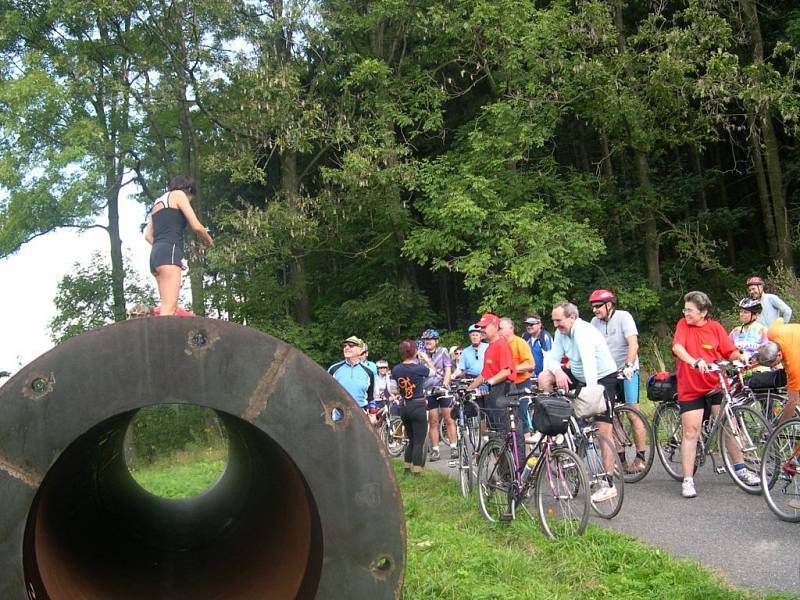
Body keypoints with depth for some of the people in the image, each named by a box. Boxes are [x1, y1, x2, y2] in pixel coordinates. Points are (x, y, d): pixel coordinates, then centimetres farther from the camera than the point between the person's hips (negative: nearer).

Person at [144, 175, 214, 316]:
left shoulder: (158, 202, 29)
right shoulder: (179, 194, 7)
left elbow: (148, 235, 21)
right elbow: (196, 226, -1)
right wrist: (209, 240, 16)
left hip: (156, 254, 8)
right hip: (169, 253, -8)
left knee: (171, 307, 1)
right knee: (169, 308, -19)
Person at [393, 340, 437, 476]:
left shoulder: (396, 370, -2)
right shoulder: (419, 368, -14)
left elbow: (394, 389, 8)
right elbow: (433, 371, 6)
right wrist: (426, 358, 19)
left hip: (403, 407, 6)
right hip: (418, 406, -6)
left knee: (411, 440, 20)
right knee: (419, 442, 1)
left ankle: (406, 470, 23)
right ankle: (417, 473, 1)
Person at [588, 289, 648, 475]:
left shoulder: (623, 317, -11)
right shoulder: (595, 322, 3)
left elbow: (633, 344, -21)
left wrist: (628, 366, -34)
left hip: (627, 372, -5)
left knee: (633, 414, -8)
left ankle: (640, 457, -1)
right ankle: (621, 459, 11)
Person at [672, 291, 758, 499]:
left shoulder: (715, 327, 0)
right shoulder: (683, 325, -4)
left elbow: (731, 352, -1)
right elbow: (677, 347, -21)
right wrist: (694, 361, -37)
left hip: (716, 386, 2)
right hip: (690, 389, -1)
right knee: (691, 432, -3)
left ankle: (740, 468, 24)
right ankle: (688, 480, 3)